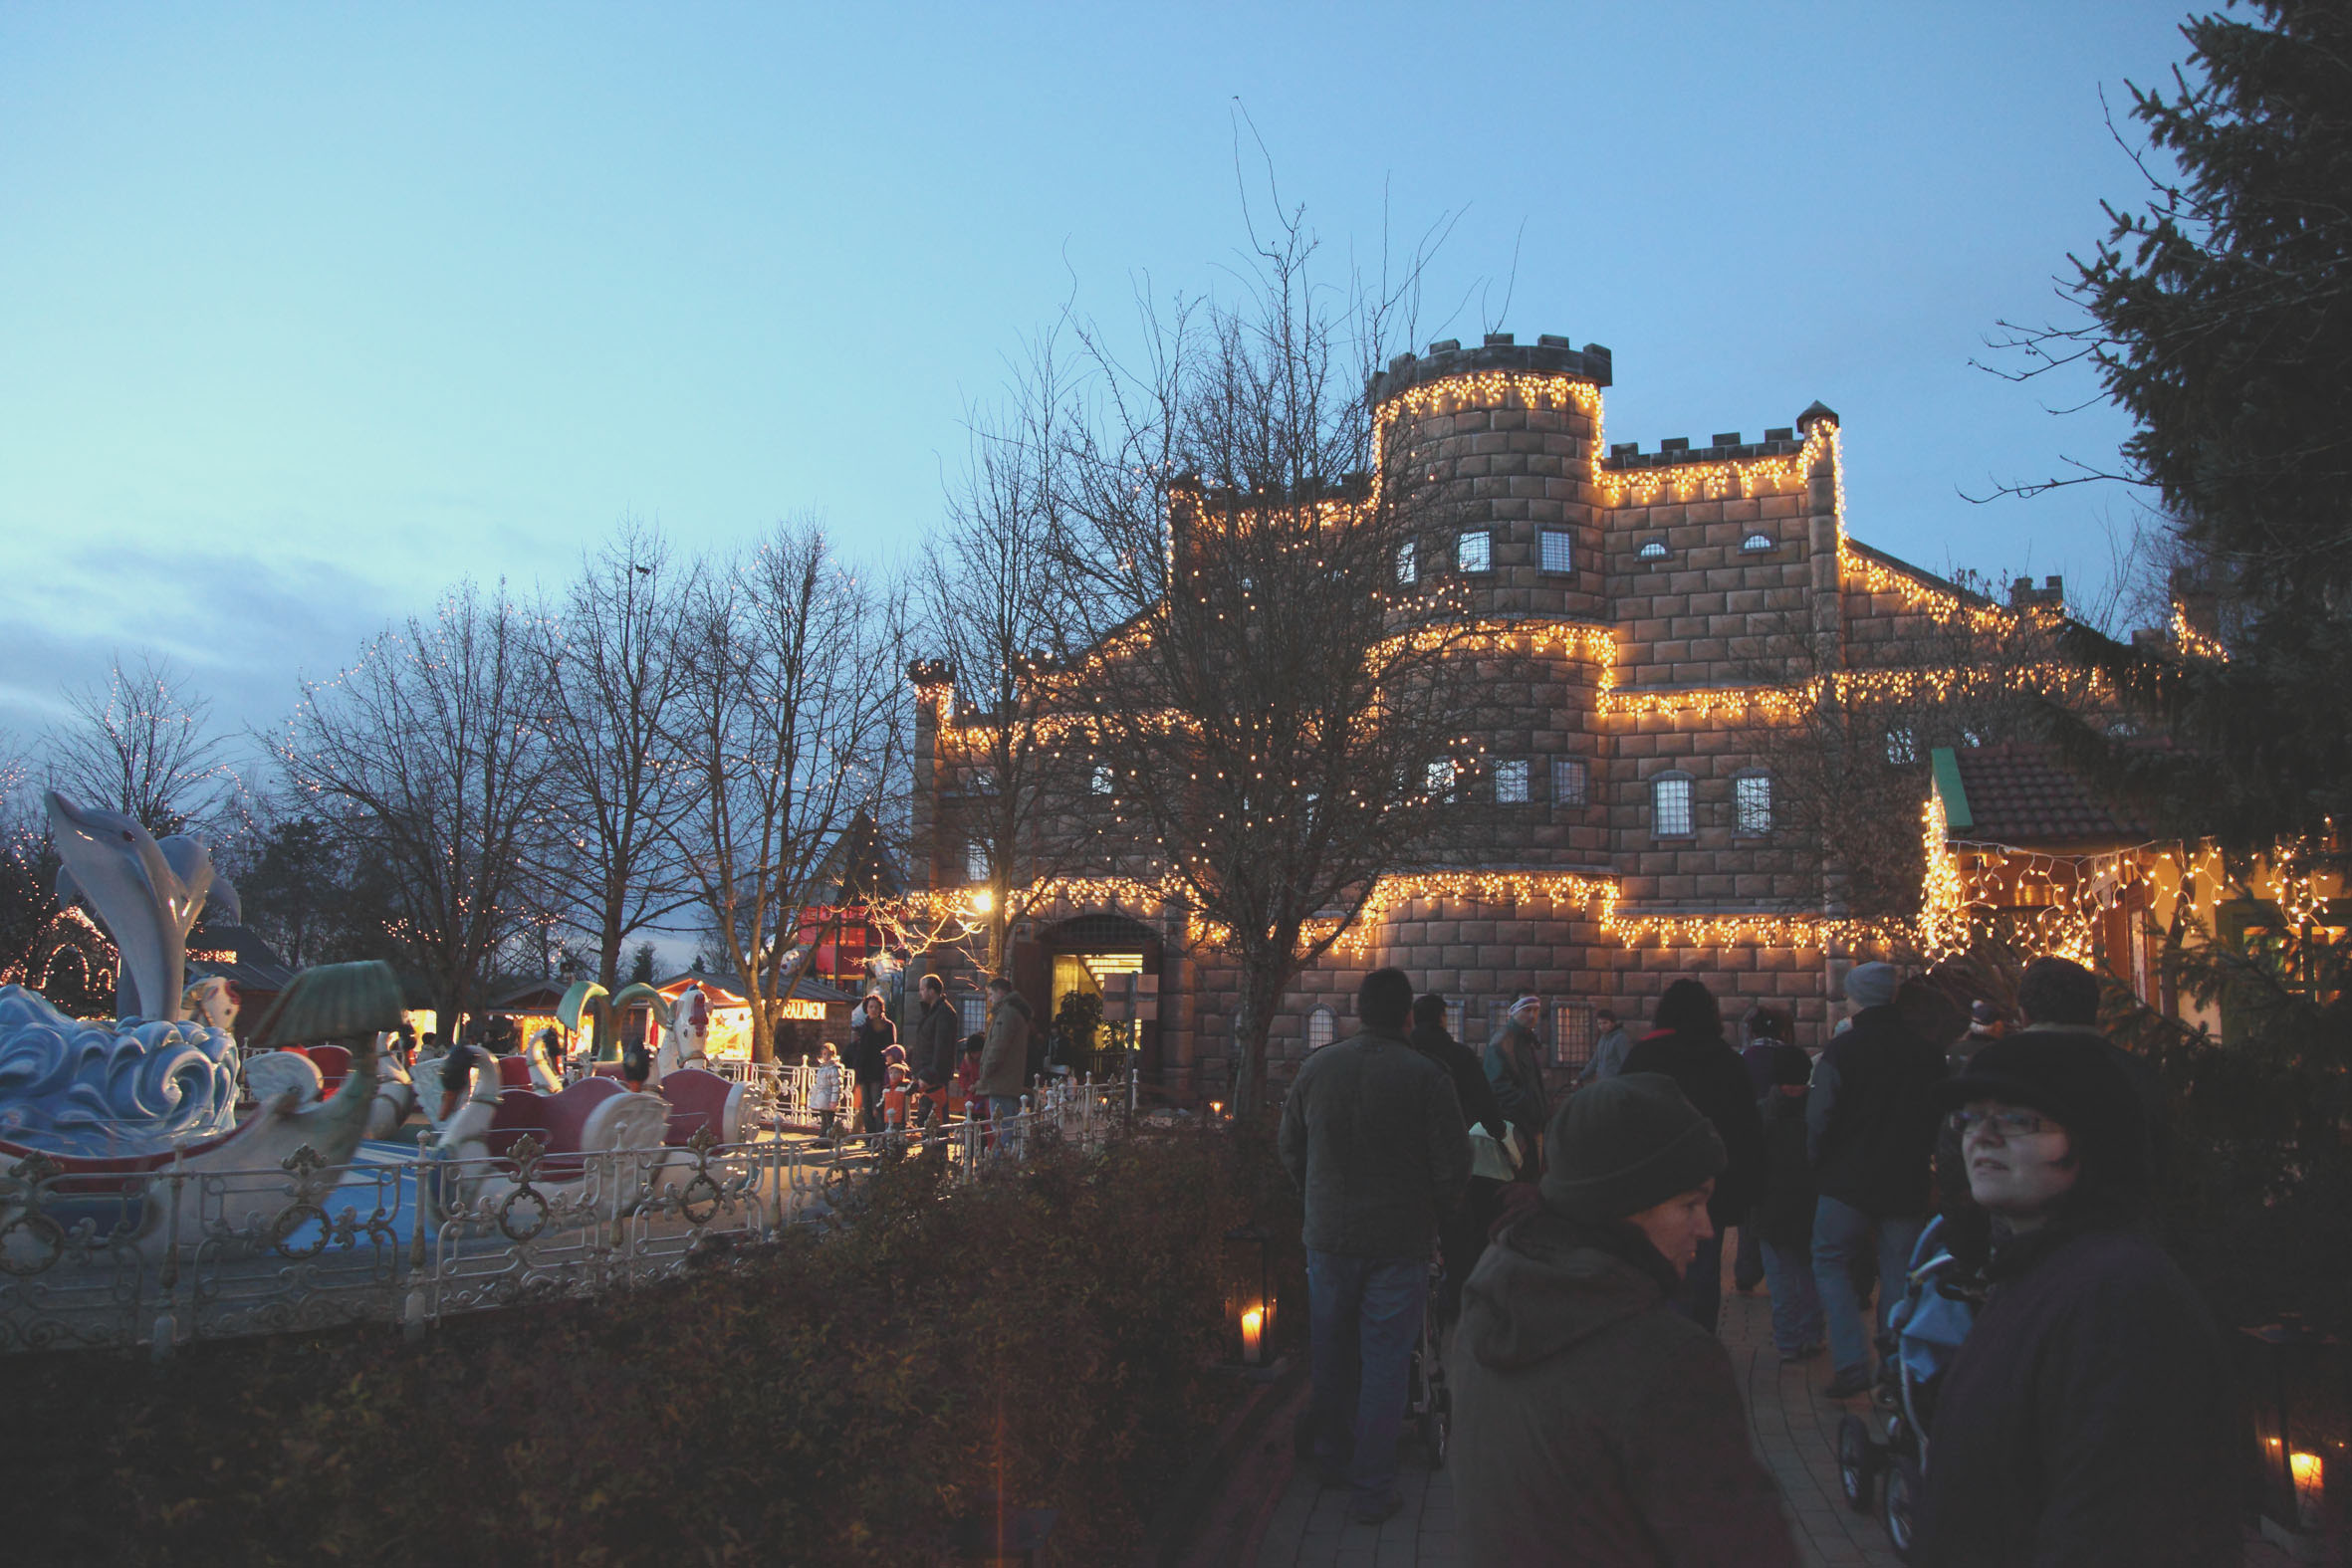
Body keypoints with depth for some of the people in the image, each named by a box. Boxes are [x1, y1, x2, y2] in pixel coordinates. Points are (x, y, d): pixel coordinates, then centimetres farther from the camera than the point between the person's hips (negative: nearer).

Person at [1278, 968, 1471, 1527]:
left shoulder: (1315, 1068, -4)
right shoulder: (1427, 1077, -14)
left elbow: (1289, 1148, 8)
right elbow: (1453, 1165, -10)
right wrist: (1426, 1214, 8)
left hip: (1328, 1236, 3)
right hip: (1399, 1244, -3)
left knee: (1332, 1354, 19)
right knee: (1384, 1361, 6)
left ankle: (1333, 1457, 35)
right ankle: (1372, 1487, 12)